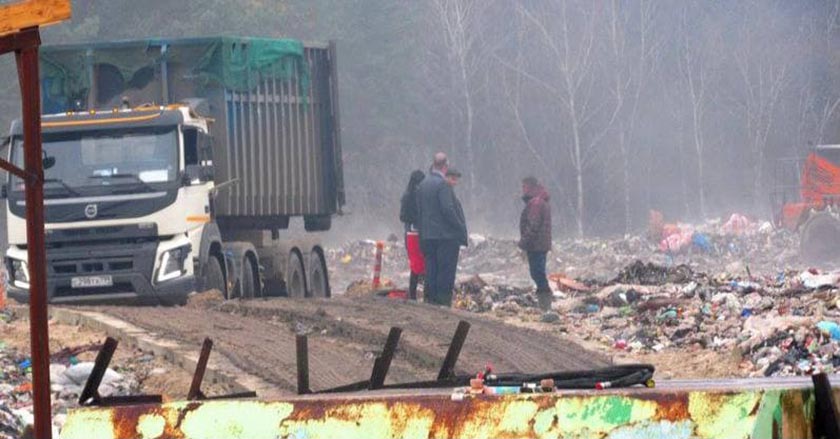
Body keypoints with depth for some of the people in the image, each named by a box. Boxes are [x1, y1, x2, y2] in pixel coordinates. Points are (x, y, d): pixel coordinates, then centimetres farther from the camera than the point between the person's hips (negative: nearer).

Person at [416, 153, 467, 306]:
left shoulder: (423, 184, 10)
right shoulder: (442, 184, -14)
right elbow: (448, 209, -19)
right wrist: (461, 228, -10)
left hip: (427, 235, 7)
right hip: (446, 235, -7)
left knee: (431, 270, 9)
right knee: (446, 271, -4)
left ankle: (430, 299, 9)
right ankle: (444, 302, -6)